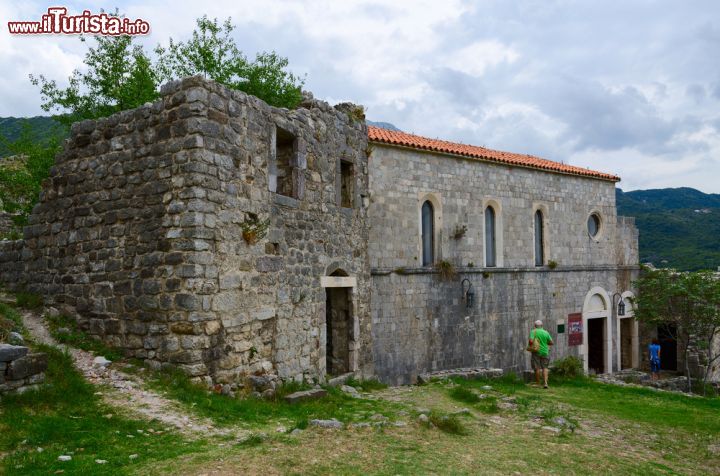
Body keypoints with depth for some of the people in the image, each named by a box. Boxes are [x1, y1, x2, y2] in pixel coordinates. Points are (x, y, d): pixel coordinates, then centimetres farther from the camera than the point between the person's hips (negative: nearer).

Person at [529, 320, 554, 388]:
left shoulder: (533, 332, -7)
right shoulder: (546, 332, 1)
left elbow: (531, 341, -19)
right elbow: (552, 343, 2)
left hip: (536, 352, -2)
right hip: (544, 352, 2)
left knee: (537, 368, 5)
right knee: (545, 368, 8)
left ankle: (538, 383, 12)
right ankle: (545, 383, -6)